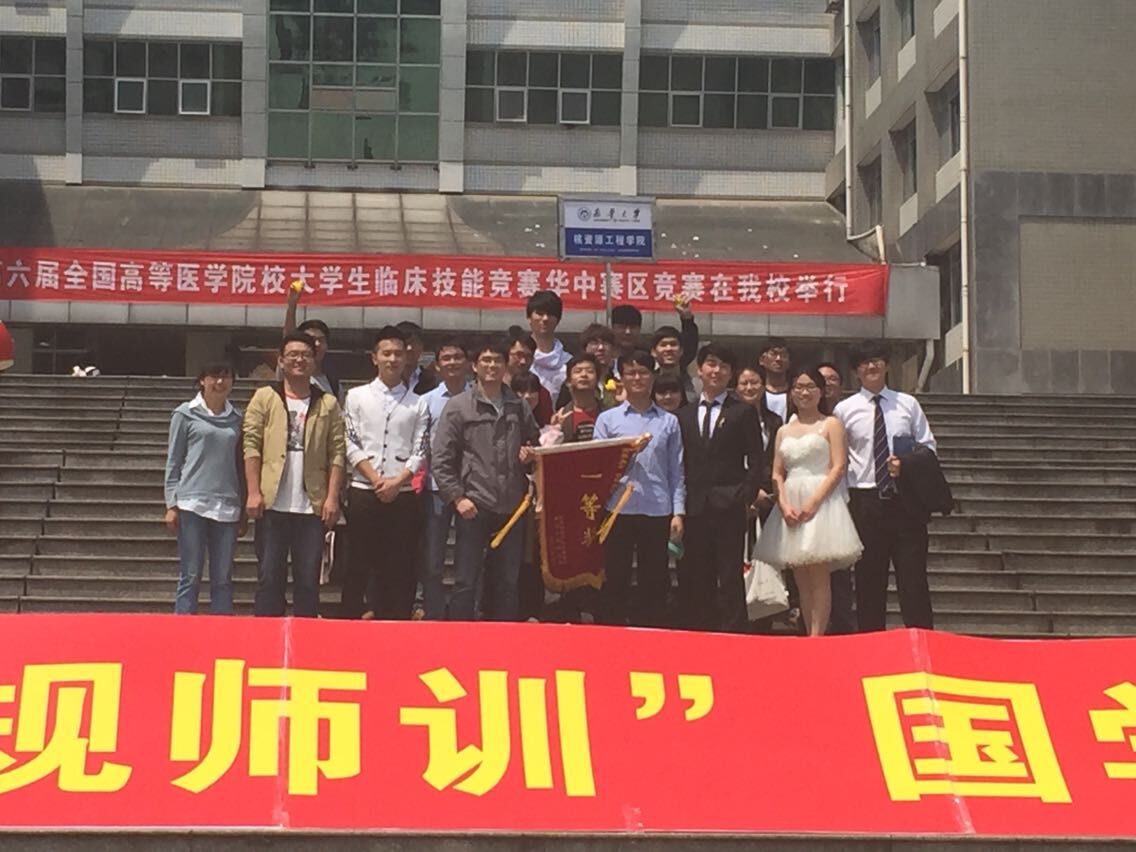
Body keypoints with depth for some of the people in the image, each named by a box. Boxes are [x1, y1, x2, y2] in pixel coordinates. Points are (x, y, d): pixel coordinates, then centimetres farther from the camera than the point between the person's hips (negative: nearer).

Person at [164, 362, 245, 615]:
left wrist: (244, 509, 12)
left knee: (223, 579, 5)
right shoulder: (185, 414, 3)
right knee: (190, 577, -3)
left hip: (227, 506, 3)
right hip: (192, 504, -3)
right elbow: (173, 462, 4)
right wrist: (171, 505, -2)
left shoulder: (236, 418, 12)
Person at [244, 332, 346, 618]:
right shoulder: (265, 398, 6)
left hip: (312, 505, 1)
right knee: (269, 576, 2)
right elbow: (251, 446, 0)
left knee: (309, 578, 4)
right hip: (273, 503, -1)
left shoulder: (328, 404, 9)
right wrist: (254, 492, -8)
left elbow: (337, 454, 4)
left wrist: (332, 497, -5)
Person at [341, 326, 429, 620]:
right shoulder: (357, 397, 7)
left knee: (401, 568, 1)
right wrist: (375, 480, -10)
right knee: (359, 564, 2)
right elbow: (350, 445, 0)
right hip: (363, 493, -1)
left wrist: (397, 481, -11)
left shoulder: (418, 403, 8)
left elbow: (420, 452, 3)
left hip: (403, 495, 1)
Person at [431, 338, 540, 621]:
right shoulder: (459, 406, -2)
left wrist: (531, 455, 1)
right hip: (474, 507, -4)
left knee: (508, 583, 10)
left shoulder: (518, 407, 11)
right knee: (466, 582, -1)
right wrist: (457, 497, -11)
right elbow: (440, 459, -4)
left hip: (511, 507, 4)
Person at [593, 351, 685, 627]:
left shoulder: (669, 421, 10)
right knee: (614, 582, 3)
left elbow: (676, 472, 8)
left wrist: (678, 513, 0)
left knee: (654, 583, 5)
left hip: (657, 511, 1)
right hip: (619, 509, -1)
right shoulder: (607, 419, 8)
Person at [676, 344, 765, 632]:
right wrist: (679, 503, 4)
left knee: (730, 576, -5)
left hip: (728, 507, -3)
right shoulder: (684, 415, 15)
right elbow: (679, 462, 13)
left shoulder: (743, 412, 5)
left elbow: (756, 460, 2)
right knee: (695, 578, 4)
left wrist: (747, 496, -8)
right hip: (693, 508, 3)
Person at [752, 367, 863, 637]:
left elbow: (839, 467, -4)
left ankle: (817, 637, -13)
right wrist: (784, 504, -5)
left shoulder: (830, 424, 5)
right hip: (791, 504, 5)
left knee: (819, 576, -11)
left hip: (820, 501, -5)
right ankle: (809, 637, 5)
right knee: (801, 580, 3)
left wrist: (813, 501, -14)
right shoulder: (784, 431, 18)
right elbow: (777, 474, 13)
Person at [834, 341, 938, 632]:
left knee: (913, 573, -3)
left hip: (906, 498, 0)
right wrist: (844, 499, 1)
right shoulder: (845, 409, 6)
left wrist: (908, 464, -10)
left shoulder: (908, 404, 9)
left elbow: (928, 446, 11)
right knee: (869, 577, 4)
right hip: (865, 500, 0)